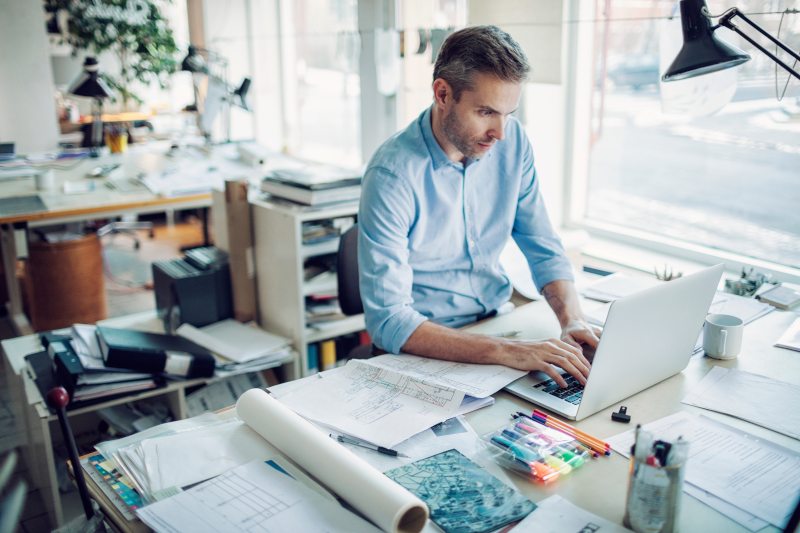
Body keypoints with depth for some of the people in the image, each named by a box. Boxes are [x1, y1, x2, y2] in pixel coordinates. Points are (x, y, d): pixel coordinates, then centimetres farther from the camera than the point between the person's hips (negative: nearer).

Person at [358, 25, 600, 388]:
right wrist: (503, 351, -36)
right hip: (428, 347, -5)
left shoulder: (512, 141, -3)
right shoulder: (392, 175, -22)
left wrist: (573, 319, -14)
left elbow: (543, 248, 5)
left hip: (497, 319, 5)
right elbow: (388, 320, -27)